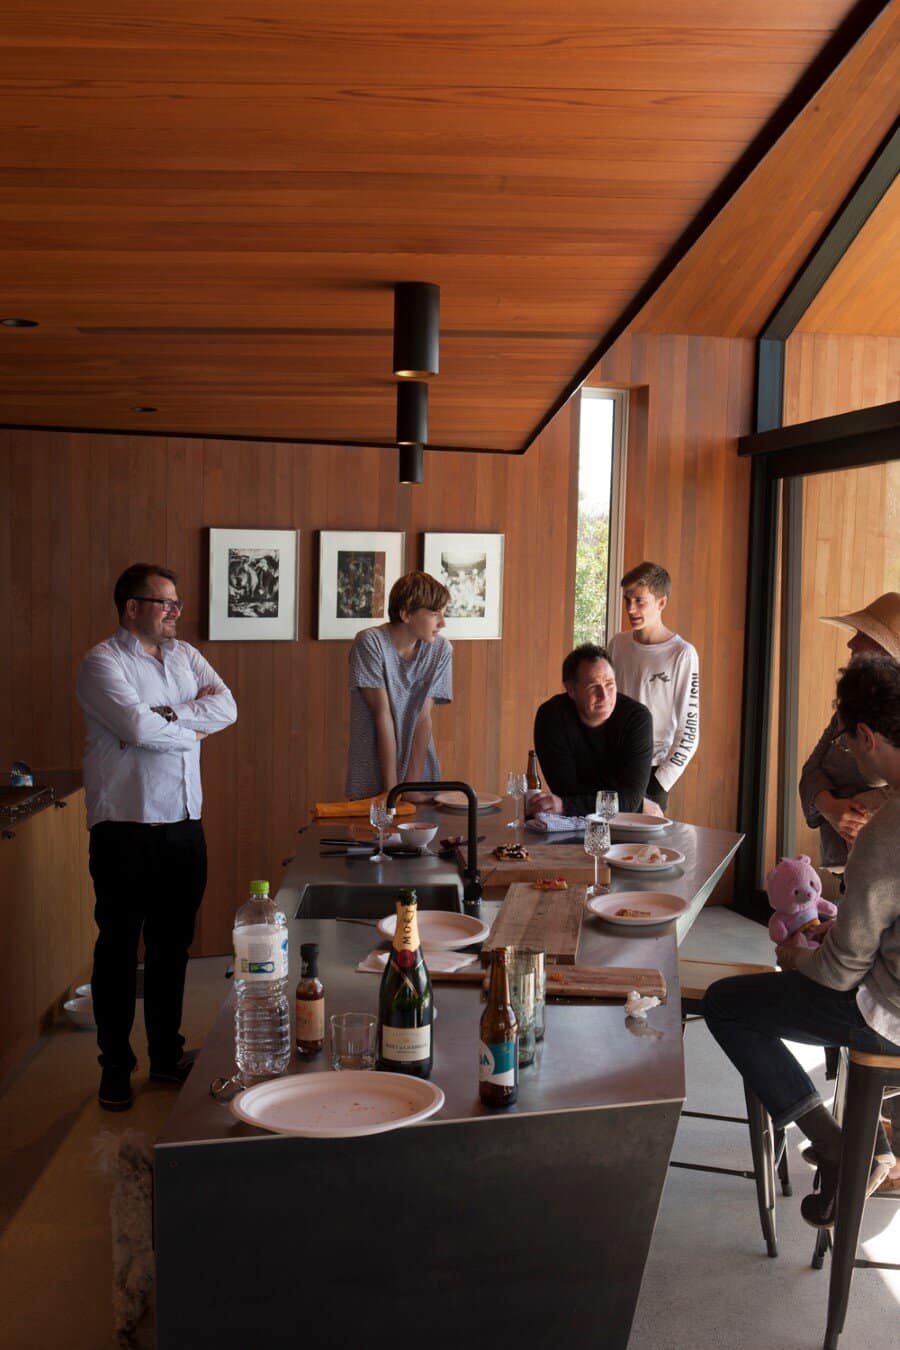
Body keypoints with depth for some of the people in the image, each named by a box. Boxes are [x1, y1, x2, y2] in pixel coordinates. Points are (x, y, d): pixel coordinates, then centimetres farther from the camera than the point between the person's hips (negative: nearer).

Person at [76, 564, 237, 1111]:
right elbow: (139, 727, -22)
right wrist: (193, 726, -6)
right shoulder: (103, 662, -9)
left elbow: (227, 707, -2)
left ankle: (167, 1054, 29)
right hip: (126, 829, -6)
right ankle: (116, 1066, 20)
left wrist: (164, 718, -14)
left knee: (173, 944, 15)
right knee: (119, 948, 6)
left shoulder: (185, 656, 11)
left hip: (184, 824, 6)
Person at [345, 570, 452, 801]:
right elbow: (383, 715, -16)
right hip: (372, 777, -3)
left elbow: (423, 716, -7)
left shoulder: (441, 649, -4)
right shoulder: (370, 643, -14)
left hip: (421, 772, 3)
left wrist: (412, 785, -14)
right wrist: (391, 787, -16)